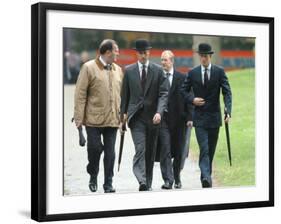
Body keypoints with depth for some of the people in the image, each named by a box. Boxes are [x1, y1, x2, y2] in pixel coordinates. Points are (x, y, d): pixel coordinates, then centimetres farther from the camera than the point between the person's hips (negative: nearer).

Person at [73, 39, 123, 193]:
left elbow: (121, 94, 17)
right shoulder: (89, 68, -3)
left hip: (112, 119, 4)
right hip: (93, 119, -4)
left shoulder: (118, 70, 12)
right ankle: (93, 177, 23)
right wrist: (79, 119, -9)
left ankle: (108, 183, 13)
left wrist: (123, 115, 10)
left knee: (110, 152, 4)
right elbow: (80, 94, -5)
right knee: (94, 148, -2)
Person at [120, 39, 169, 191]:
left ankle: (148, 183, 21)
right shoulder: (129, 70, 5)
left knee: (150, 151, 10)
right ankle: (142, 181, -24)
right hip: (136, 116, -1)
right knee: (140, 149, -15)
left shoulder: (158, 70, 1)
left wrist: (159, 112, -17)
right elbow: (125, 93, 11)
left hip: (152, 116, 1)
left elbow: (163, 93, -4)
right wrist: (123, 112, 7)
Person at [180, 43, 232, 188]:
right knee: (204, 149, -13)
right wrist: (192, 100, -9)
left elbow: (227, 92, -7)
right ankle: (206, 178, -21)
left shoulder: (219, 72, -1)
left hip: (214, 117, 1)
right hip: (200, 117, -1)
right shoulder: (192, 73, 2)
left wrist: (228, 111, -20)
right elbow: (183, 90, 11)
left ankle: (206, 176, 24)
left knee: (211, 150, 11)